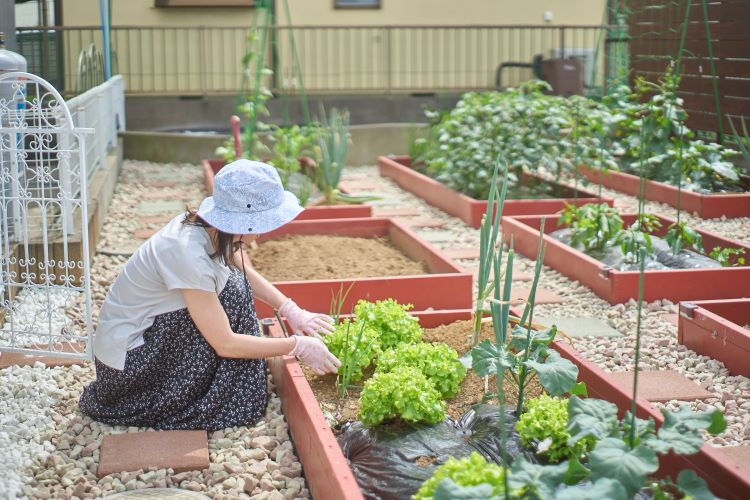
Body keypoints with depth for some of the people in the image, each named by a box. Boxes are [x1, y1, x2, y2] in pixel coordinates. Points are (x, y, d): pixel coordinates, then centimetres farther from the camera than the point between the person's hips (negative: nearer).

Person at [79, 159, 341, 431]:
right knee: (230, 292, -19)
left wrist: (291, 311, -1)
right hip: (125, 360, -9)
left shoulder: (206, 224, -9)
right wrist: (297, 346, -20)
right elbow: (225, 344, -27)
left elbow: (246, 273, 11)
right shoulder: (189, 253, -33)